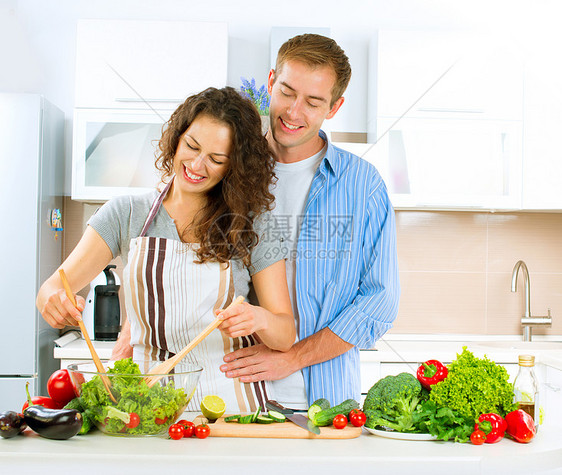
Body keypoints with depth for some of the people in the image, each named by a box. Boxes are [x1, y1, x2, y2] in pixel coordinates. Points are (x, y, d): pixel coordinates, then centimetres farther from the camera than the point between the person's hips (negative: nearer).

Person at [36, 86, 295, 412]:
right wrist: (54, 300, -21)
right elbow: (54, 286, 3)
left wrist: (259, 319, -21)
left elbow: (286, 335, 2)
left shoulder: (254, 226, 3)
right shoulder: (127, 214, 7)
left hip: (230, 397, -3)